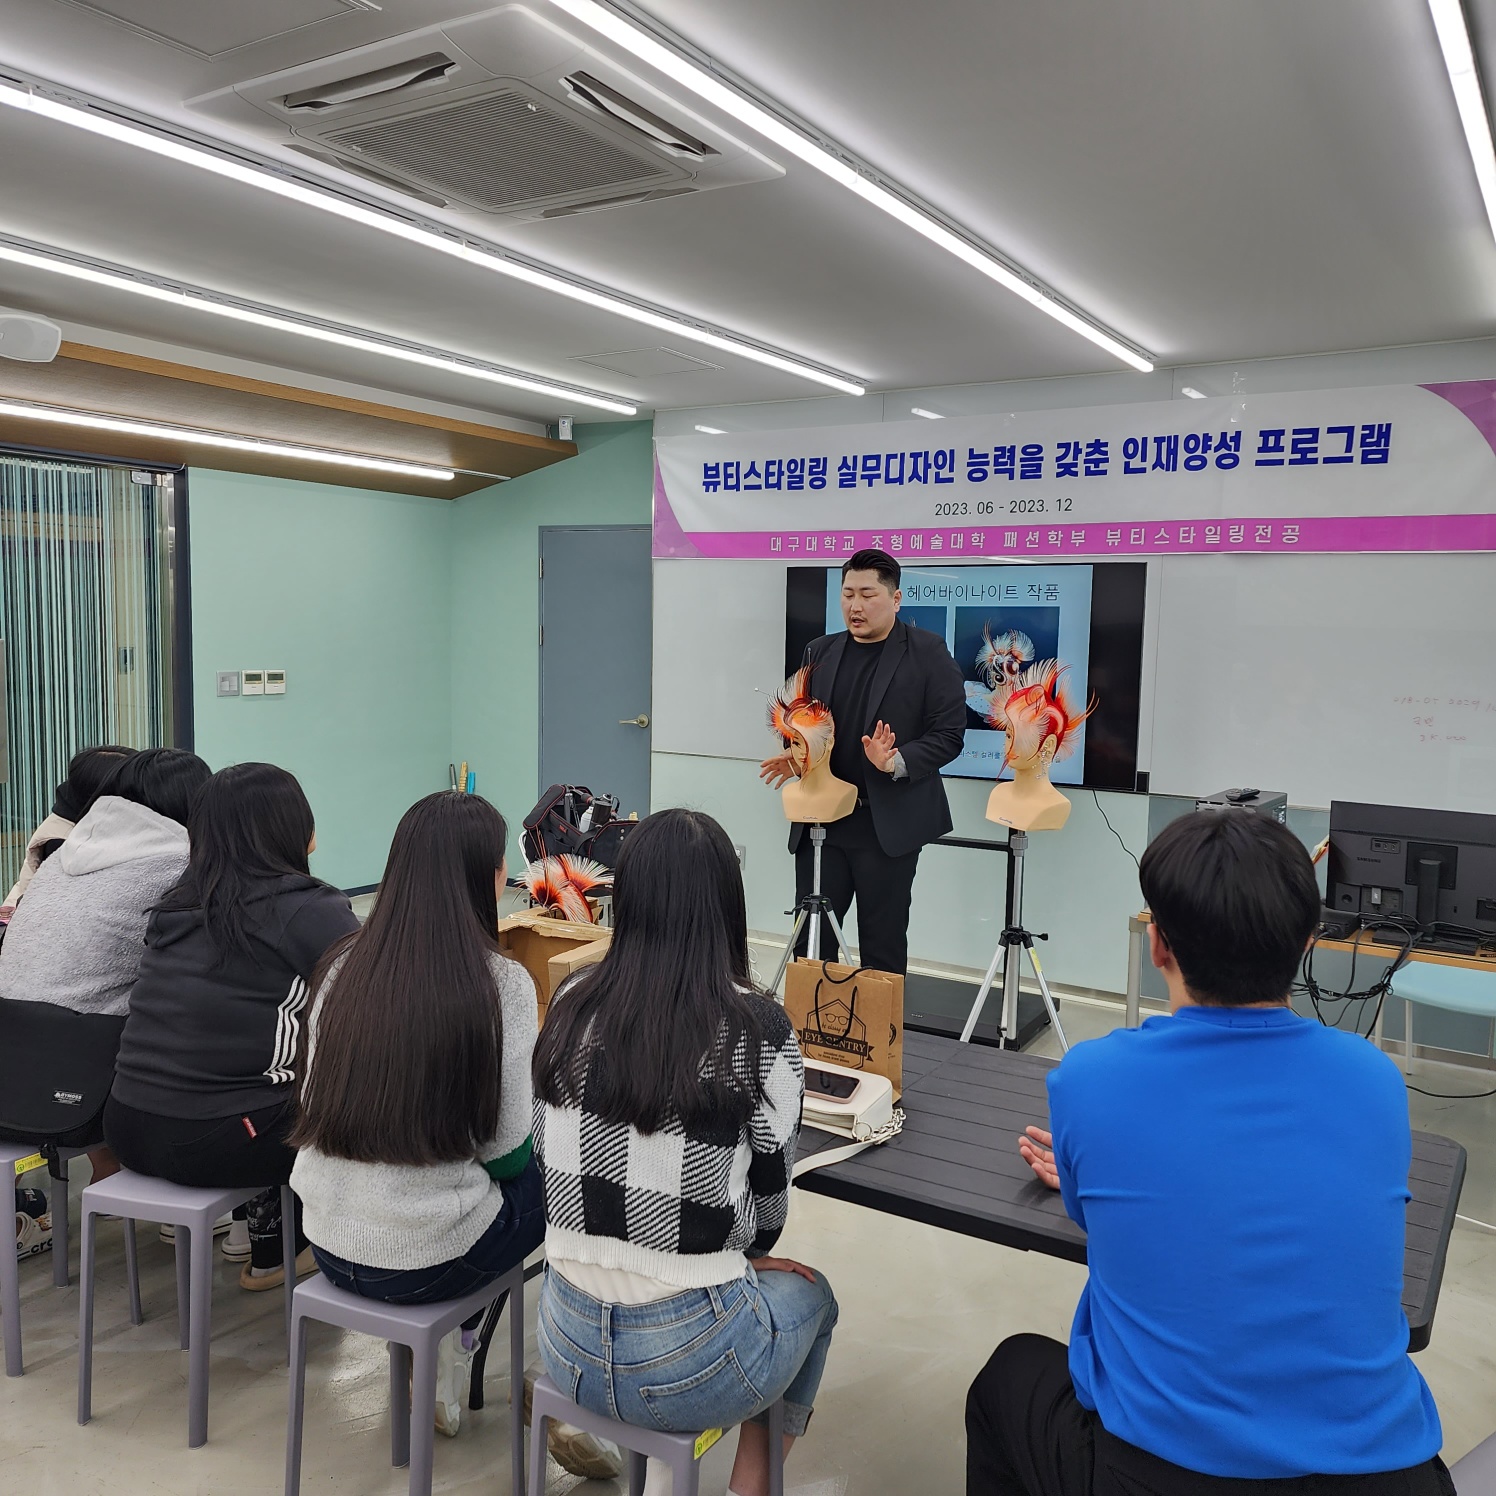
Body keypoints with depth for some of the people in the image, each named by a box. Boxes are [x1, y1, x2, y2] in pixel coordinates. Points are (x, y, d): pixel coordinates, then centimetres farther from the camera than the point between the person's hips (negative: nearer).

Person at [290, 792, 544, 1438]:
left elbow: (313, 1100, 9)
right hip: (426, 1262, -5)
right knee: (548, 1177, 22)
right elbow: (505, 1153, -10)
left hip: (329, 1244, 5)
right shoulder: (499, 984, -16)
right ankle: (454, 1349, 27)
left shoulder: (342, 965, -3)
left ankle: (449, 1342, 23)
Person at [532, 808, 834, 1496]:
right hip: (688, 1360, -4)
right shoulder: (759, 1029, -17)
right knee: (809, 1296, 29)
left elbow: (548, 1159, 6)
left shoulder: (570, 1007, -6)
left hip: (568, 1342, 4)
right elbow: (768, 1204, -5)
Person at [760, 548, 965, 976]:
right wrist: (796, 755, -3)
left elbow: (948, 735, -7)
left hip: (888, 824, -4)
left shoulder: (928, 652, -4)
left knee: (882, 945, 6)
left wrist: (897, 762, -23)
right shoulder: (820, 652, 11)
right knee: (810, 938, 8)